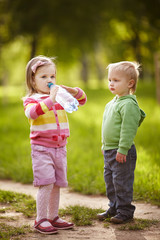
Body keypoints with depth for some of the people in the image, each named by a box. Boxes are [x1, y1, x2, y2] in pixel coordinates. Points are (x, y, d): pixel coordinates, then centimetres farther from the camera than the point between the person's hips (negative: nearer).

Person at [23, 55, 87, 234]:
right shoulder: (31, 99, -6)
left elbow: (82, 100, 17)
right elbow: (32, 112, -29)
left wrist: (72, 91, -3)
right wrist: (50, 99, -36)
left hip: (60, 147, 6)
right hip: (41, 148, -6)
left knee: (57, 185, 10)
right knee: (46, 184, -13)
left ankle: (53, 217, 21)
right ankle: (41, 220, -3)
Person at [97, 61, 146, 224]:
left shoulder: (129, 105, -19)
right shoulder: (112, 103, 13)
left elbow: (128, 130, -23)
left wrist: (122, 150, -24)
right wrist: (105, 145, 25)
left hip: (122, 152, -10)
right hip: (109, 151, 10)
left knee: (122, 182, -2)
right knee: (109, 180, 17)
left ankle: (125, 211, 9)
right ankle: (114, 207, 30)